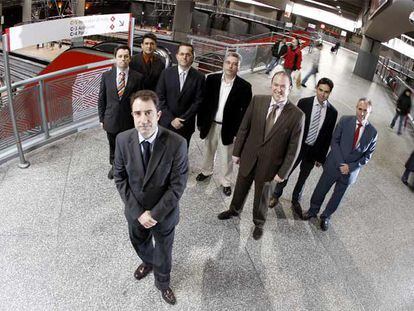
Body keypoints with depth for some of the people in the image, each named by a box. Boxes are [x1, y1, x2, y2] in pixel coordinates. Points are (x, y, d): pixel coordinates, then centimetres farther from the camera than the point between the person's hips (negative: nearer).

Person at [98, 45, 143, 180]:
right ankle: (114, 166, 44)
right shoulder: (106, 76, -2)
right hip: (111, 119, 2)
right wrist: (101, 118, 3)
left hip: (129, 120, -2)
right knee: (113, 146, 20)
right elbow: (101, 99, 4)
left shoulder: (138, 77, -8)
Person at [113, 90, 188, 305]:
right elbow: (120, 178, -9)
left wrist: (155, 214, -19)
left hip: (164, 213, -2)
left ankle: (162, 282, 53)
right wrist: (138, 212, -14)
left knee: (163, 250, 21)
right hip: (135, 212, 3)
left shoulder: (177, 144, -27)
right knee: (139, 243, 30)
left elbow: (177, 185, -20)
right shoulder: (123, 140, -18)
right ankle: (147, 263, 65)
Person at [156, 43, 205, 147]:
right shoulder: (166, 73, 2)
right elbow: (160, 98, -1)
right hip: (165, 123, 1)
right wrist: (171, 119, -9)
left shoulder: (199, 77, -1)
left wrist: (183, 119, -11)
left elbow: (197, 102, -4)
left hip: (186, 126, -1)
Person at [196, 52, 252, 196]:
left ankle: (226, 182, 34)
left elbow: (245, 111, -10)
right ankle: (206, 171, 49)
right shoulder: (212, 79, -7)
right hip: (210, 124, 3)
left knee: (227, 158, 13)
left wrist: (238, 132, -11)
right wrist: (200, 122, 0)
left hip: (228, 128, -2)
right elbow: (203, 102, 0)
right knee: (208, 151, 24)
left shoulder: (245, 86, -14)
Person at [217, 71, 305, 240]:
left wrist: (283, 173, -10)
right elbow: (244, 128, -2)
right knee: (240, 188, 25)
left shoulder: (297, 115, -17)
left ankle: (259, 223, 47)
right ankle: (234, 210, 55)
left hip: (269, 166, -2)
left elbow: (293, 148, -11)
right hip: (248, 158, 3)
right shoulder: (257, 101, -10)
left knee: (262, 196, 19)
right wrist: (236, 151, 2)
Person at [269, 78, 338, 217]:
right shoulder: (304, 103, -10)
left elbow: (328, 136, 0)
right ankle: (276, 195, 36)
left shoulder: (332, 112, -6)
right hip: (297, 146, -1)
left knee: (303, 177, 18)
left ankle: (296, 201, 39)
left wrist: (321, 157, 3)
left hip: (314, 151, 2)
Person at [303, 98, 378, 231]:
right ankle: (313, 210, 40)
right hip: (333, 165, 0)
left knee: (337, 196, 16)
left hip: (350, 171, 1)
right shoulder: (345, 121, -9)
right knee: (321, 189, 14)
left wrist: (350, 167, -13)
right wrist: (341, 164, -16)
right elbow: (334, 141, -9)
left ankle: (326, 216, 39)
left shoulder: (372, 132, -7)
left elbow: (367, 155, -2)